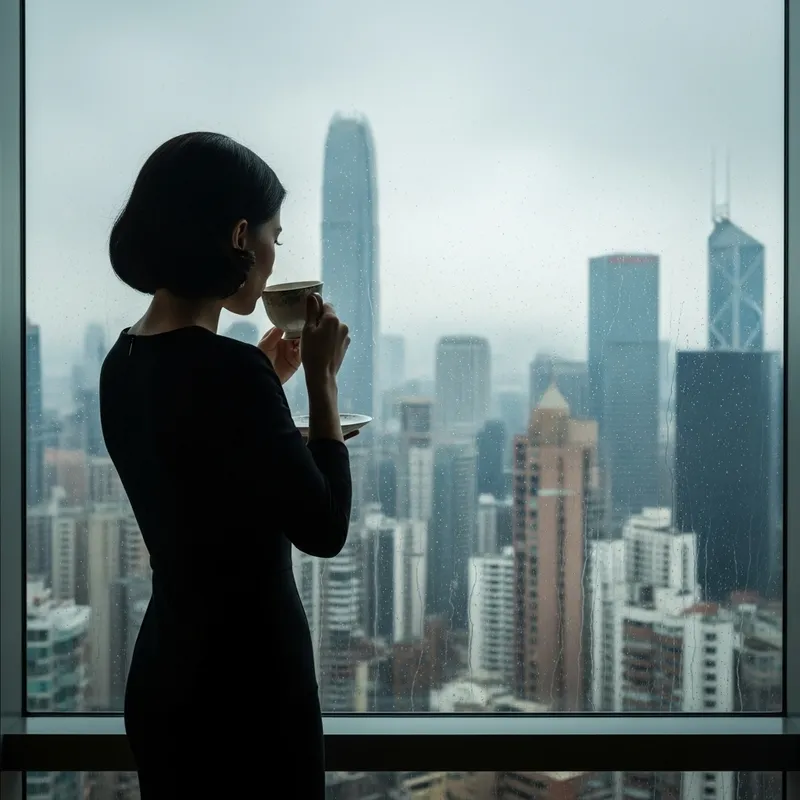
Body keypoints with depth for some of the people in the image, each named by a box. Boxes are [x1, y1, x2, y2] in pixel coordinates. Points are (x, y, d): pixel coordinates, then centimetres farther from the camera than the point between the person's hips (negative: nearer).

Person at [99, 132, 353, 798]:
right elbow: (323, 528, -16)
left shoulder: (125, 364, 3)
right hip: (245, 680, -8)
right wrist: (322, 377, -10)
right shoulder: (227, 369, -23)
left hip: (166, 670, 9)